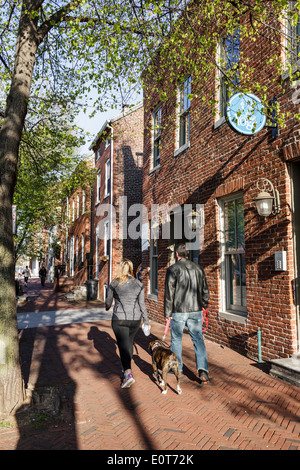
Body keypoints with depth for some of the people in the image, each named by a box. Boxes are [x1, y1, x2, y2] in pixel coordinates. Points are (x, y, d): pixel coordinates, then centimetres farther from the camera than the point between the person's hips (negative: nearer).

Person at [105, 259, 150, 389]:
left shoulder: (114, 284, -7)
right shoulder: (138, 284, -2)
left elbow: (108, 302, 2)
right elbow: (142, 304, 0)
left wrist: (107, 307, 25)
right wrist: (146, 320, 9)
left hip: (119, 319, -3)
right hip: (135, 319, 3)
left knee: (123, 345, 0)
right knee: (129, 342, 21)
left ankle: (128, 374, -13)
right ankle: (126, 367, 38)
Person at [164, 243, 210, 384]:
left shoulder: (172, 269, -9)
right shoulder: (198, 268, 5)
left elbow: (169, 293, -10)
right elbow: (205, 289, 12)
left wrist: (167, 313, -3)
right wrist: (204, 304, 28)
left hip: (178, 311, -3)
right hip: (196, 310, 3)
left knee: (176, 339, 14)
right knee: (198, 340, 7)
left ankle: (177, 368, 26)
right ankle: (203, 370, -4)